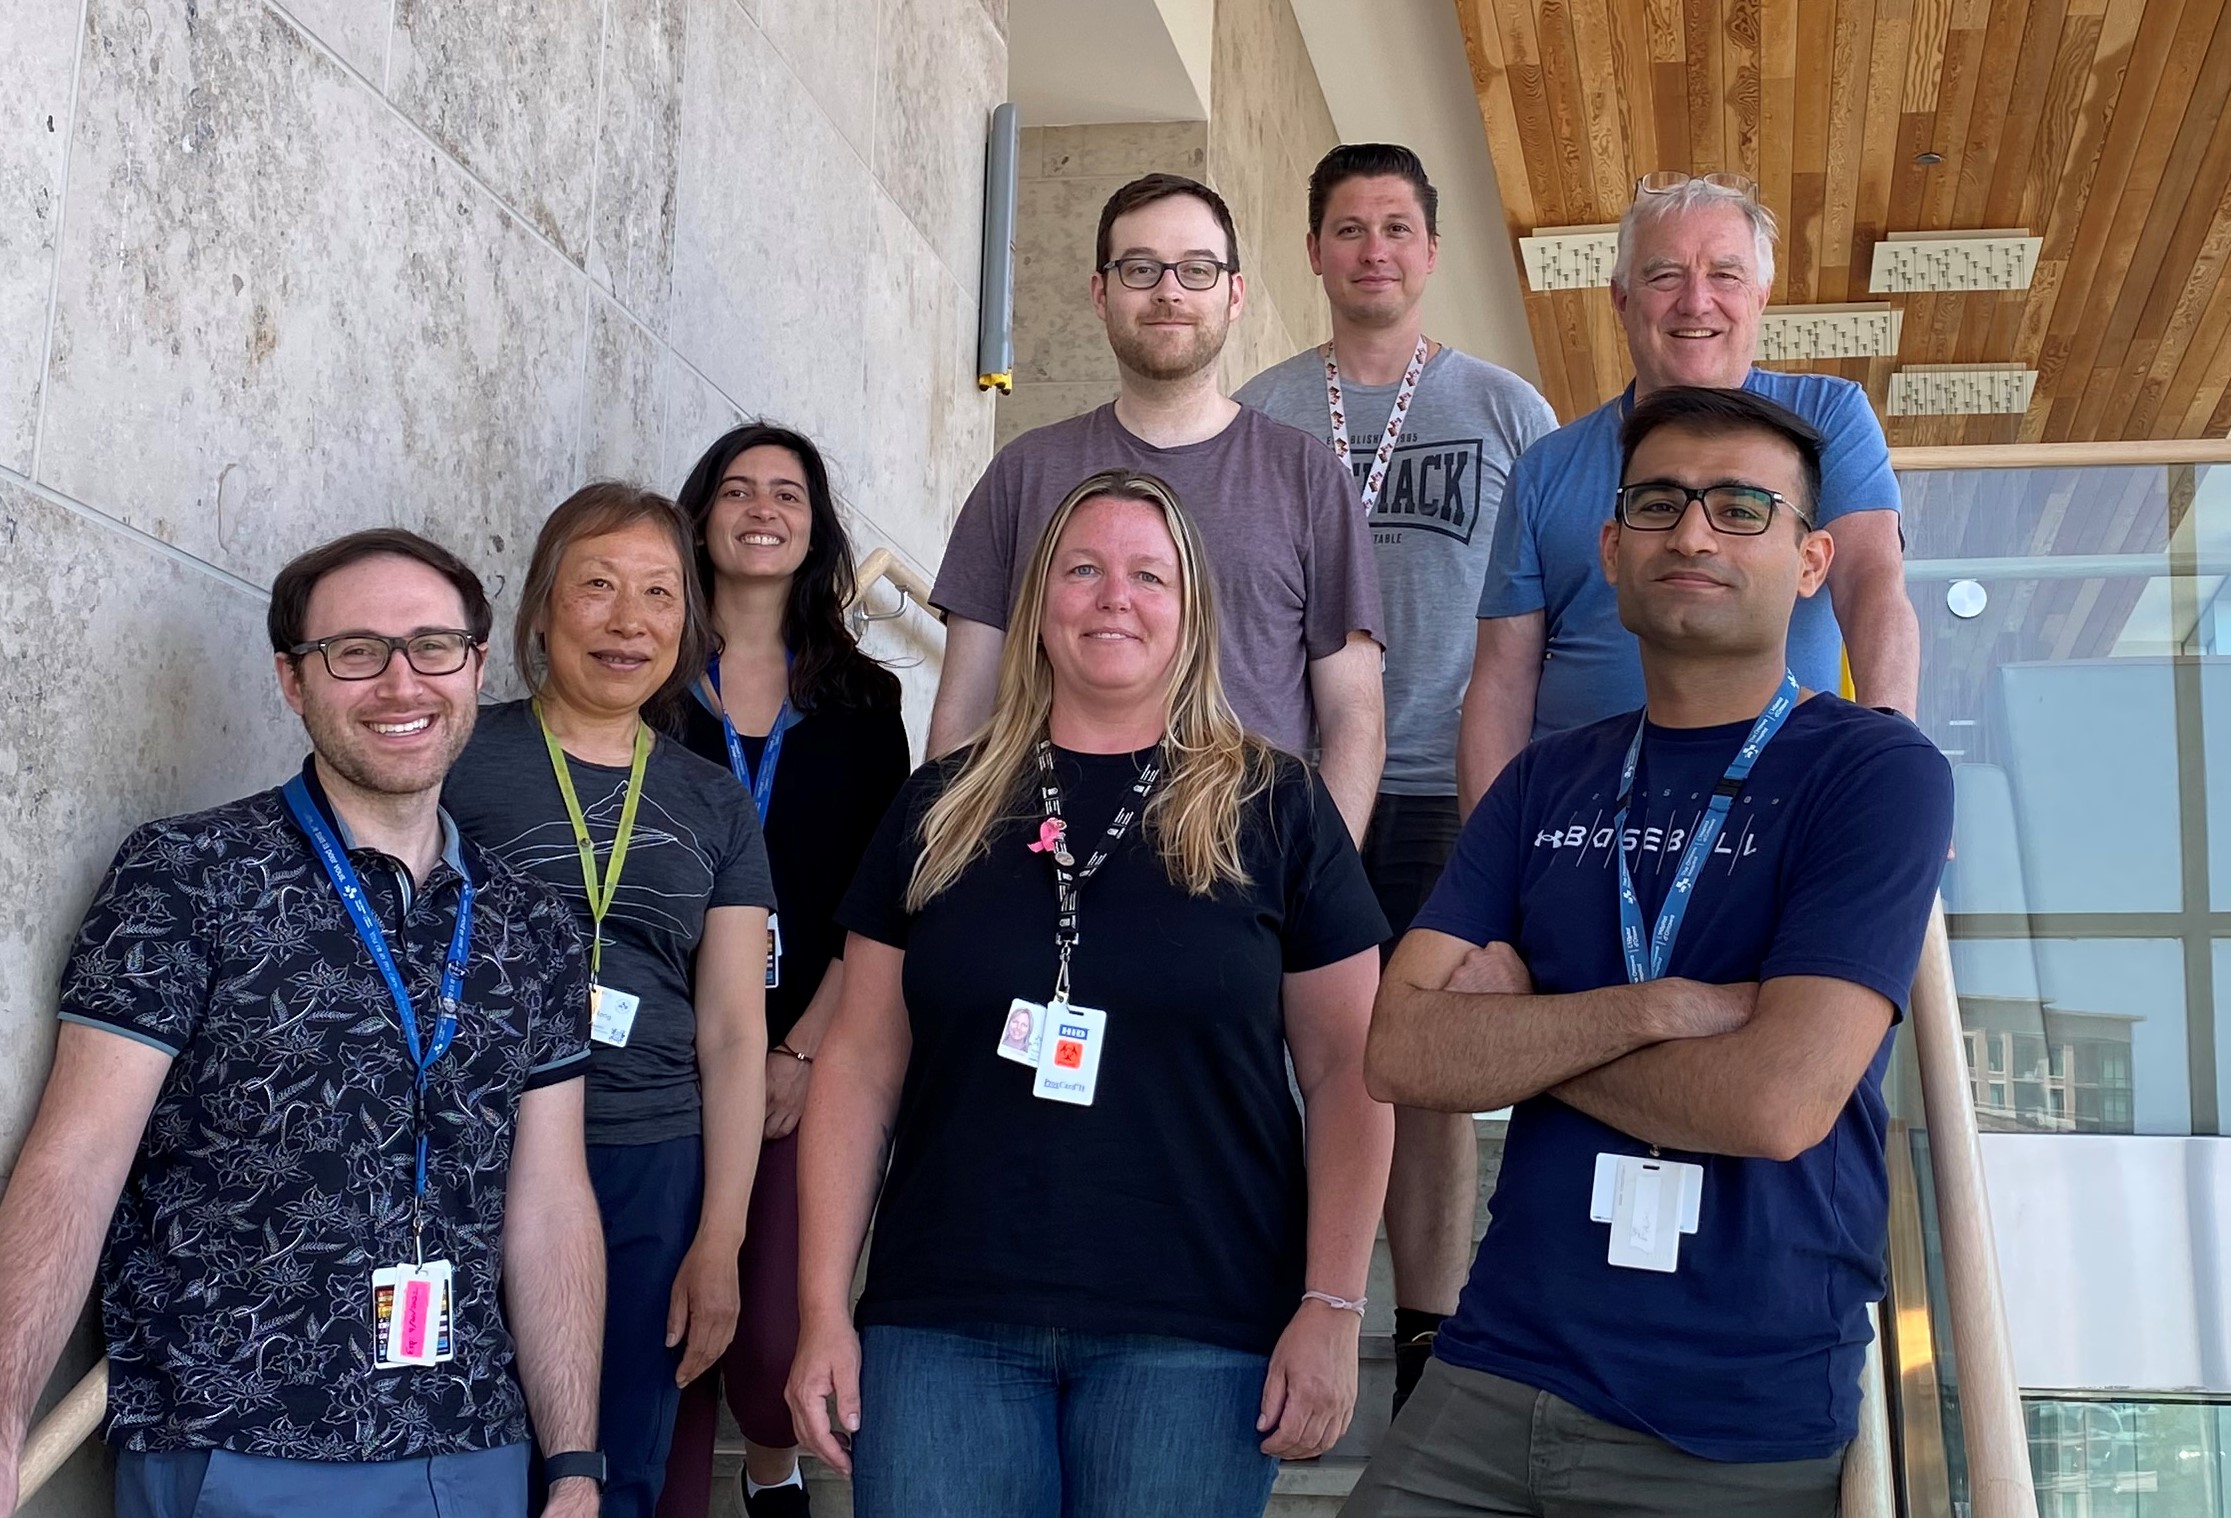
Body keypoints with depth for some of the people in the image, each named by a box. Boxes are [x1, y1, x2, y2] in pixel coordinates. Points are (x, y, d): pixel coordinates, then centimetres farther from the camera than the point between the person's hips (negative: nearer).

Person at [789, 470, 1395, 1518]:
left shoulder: (1274, 807, 3)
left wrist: (1333, 1307, -6)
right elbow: (861, 1065, 8)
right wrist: (822, 1310, 2)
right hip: (941, 1327, 2)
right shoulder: (941, 811, 9)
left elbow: (1346, 1071, 2)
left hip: (1195, 1339, -1)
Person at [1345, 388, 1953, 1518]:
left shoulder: (1878, 774, -7)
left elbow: (1777, 1101, -19)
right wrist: (1653, 1009, -16)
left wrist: (1515, 1032, -6)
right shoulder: (1547, 783, 8)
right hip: (1497, 1379, 4)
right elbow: (1403, 1053, -3)